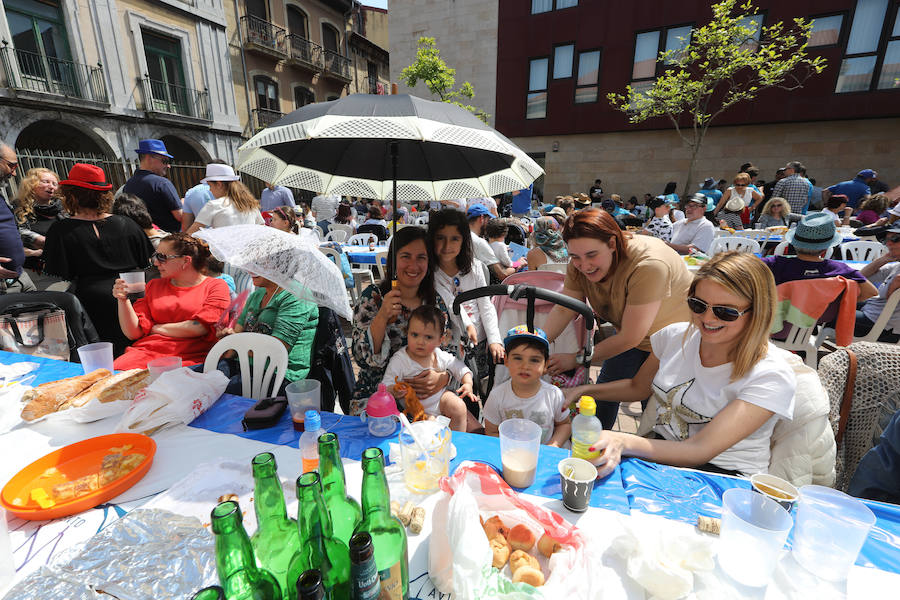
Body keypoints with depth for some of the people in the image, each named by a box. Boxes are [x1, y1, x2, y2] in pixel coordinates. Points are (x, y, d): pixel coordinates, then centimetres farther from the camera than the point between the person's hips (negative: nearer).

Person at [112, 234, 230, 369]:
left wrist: (155, 328, 3)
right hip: (145, 352, 4)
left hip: (187, 358, -4)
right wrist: (123, 299, -2)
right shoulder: (154, 285, 20)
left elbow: (199, 328, -10)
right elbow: (134, 333, 13)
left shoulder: (216, 286, 4)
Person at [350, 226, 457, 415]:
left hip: (425, 397, 3)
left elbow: (451, 352, 6)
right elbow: (363, 358, -11)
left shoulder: (436, 302, 2)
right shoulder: (372, 297, -6)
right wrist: (382, 316, -26)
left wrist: (441, 378, -16)